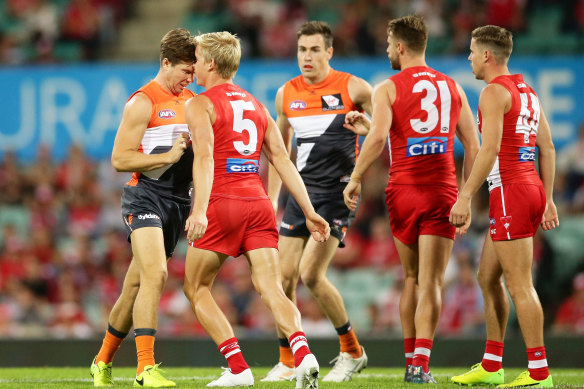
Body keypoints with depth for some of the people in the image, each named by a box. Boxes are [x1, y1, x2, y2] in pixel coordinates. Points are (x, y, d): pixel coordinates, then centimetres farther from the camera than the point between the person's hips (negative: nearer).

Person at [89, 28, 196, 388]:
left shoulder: (192, 102, 16)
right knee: (155, 275, -22)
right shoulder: (143, 102, -7)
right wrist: (168, 156, -17)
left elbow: (198, 150, 29)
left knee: (137, 285, 11)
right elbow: (120, 158, -10)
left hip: (178, 199, 7)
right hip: (146, 195, -7)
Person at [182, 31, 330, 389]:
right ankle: (303, 353, -31)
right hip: (258, 202, 5)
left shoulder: (201, 105, 1)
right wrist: (309, 212, 11)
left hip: (223, 203, -5)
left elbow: (205, 157, -15)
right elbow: (282, 159, 13)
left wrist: (200, 210, -25)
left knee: (196, 288, 10)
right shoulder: (256, 106, 20)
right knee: (272, 289, -4)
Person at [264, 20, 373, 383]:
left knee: (312, 274, -14)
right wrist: (271, 199, 16)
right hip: (302, 189, 5)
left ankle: (352, 352, 3)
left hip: (338, 190, -5)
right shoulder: (287, 94, 9)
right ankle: (287, 362, 12)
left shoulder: (352, 88, -6)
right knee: (285, 276, 0)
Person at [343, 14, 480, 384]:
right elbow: (473, 147, 9)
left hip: (403, 191, -1)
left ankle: (410, 361, 18)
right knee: (431, 282, -3)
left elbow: (378, 137, -17)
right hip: (443, 192, 1)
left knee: (412, 278, 16)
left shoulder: (388, 89, -1)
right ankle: (421, 363, -15)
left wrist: (355, 179, -6)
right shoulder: (452, 87, 10)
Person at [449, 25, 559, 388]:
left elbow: (490, 148, -19)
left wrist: (465, 197, -18)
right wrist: (548, 200, 19)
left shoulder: (494, 92, -9)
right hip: (532, 186, 9)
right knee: (488, 277, 16)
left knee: (519, 284, -9)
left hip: (510, 191, -9)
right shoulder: (527, 91, 18)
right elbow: (548, 148, 18)